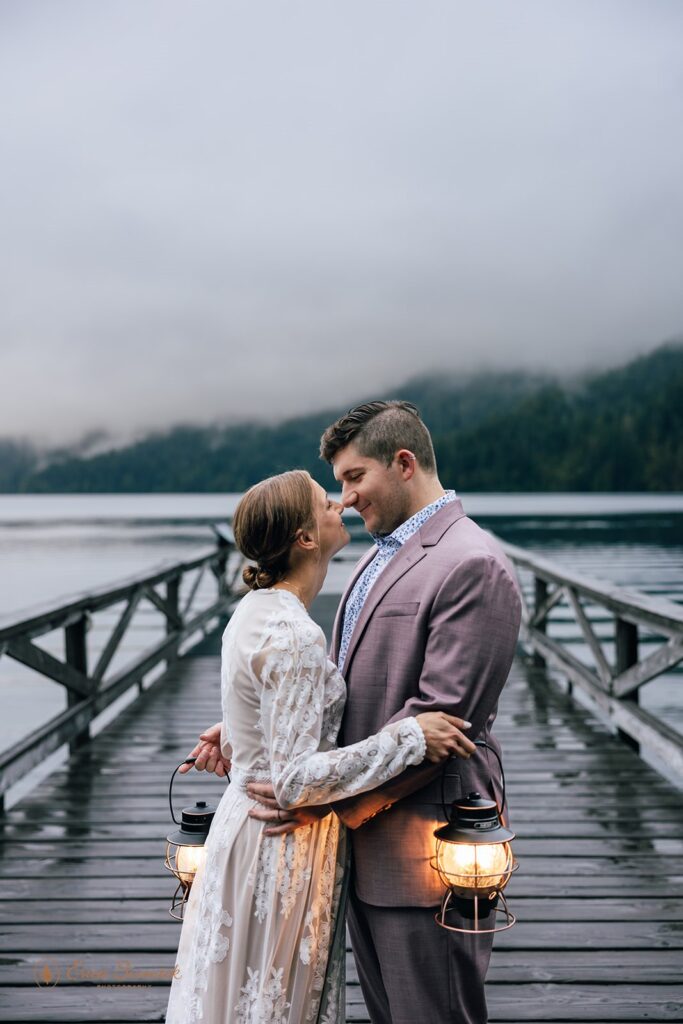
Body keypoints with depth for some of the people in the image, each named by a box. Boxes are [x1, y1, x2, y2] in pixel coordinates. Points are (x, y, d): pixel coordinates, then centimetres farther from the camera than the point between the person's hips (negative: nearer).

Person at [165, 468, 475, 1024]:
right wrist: (410, 736, -24)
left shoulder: (256, 610, 5)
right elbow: (295, 780, -26)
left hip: (244, 826, 9)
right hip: (285, 848, -9)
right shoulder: (293, 637, -24)